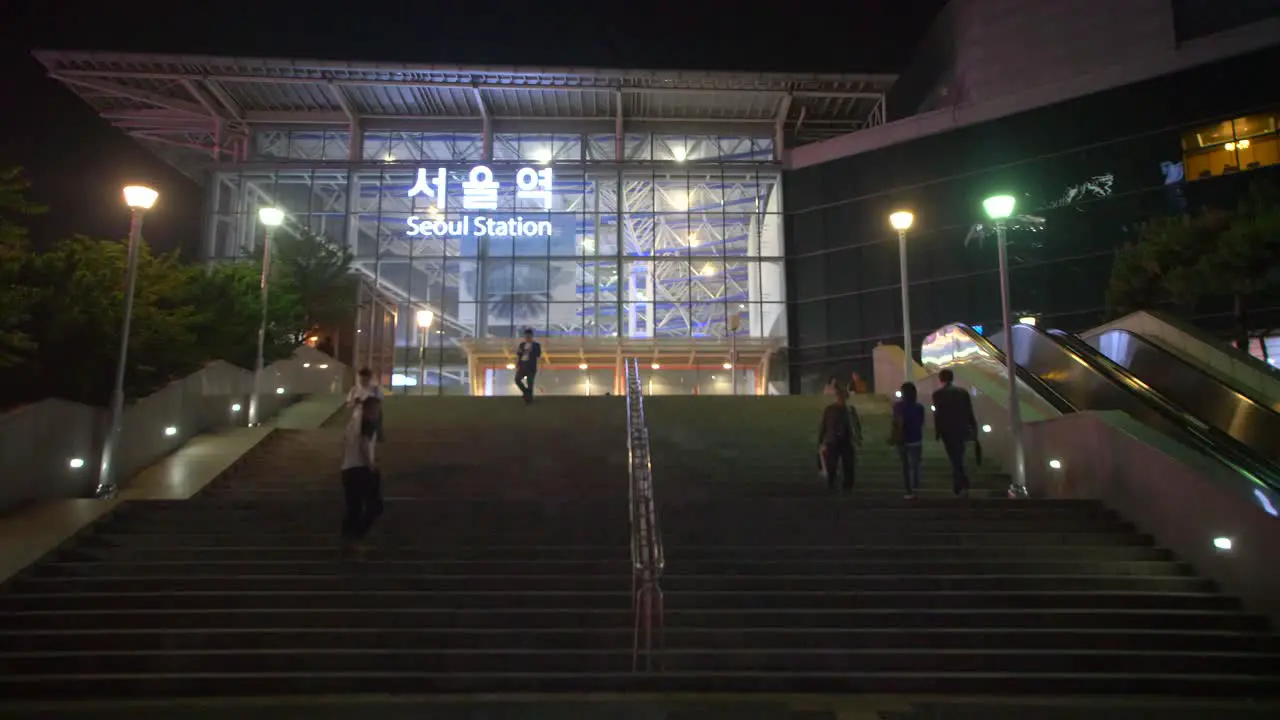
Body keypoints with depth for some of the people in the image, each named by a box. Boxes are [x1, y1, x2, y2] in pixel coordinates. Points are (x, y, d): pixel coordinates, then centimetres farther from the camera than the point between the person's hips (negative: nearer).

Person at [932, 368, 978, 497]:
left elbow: (938, 413, -11)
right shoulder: (963, 391, 5)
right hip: (961, 429, 4)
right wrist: (974, 429, 9)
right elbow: (970, 412, 5)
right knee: (958, 458, 17)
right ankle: (958, 486, 21)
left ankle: (962, 486, -10)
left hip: (948, 431, -4)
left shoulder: (938, 393, -7)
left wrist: (937, 431, -4)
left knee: (955, 459, -2)